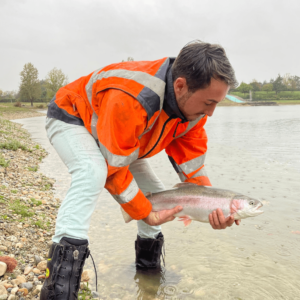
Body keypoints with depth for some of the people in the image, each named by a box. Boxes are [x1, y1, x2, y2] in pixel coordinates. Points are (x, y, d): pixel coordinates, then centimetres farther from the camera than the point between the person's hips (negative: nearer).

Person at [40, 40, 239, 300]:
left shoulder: (193, 104, -19)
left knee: (156, 194, 2)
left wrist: (213, 205, -24)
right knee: (92, 171, -39)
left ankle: (149, 267, 24)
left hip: (121, 140, 7)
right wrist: (146, 214, -27)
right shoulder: (129, 99, -44)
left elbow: (191, 162, -11)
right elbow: (113, 168, -35)